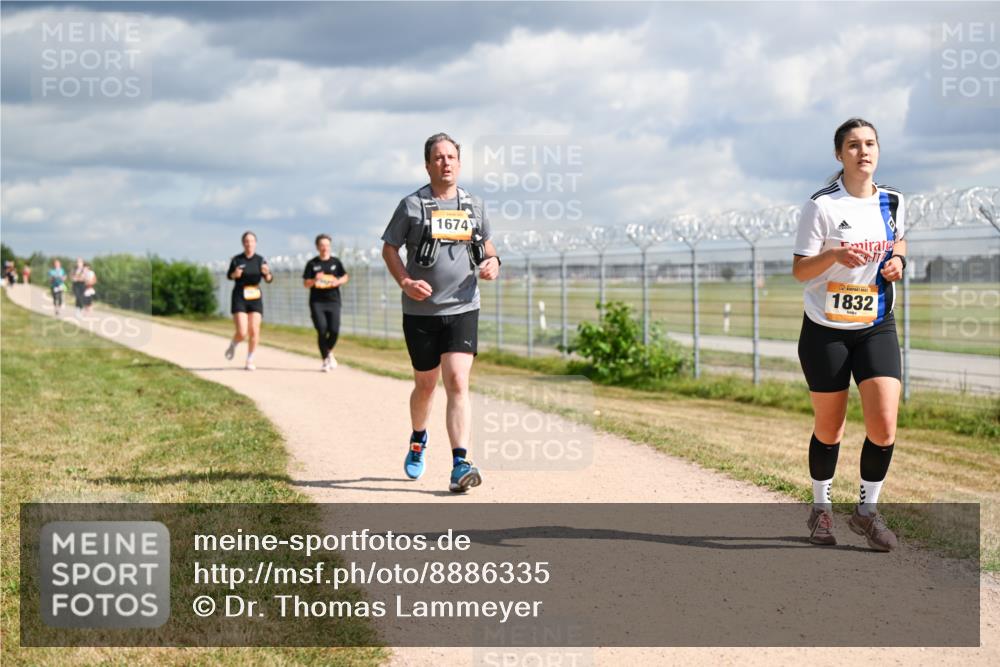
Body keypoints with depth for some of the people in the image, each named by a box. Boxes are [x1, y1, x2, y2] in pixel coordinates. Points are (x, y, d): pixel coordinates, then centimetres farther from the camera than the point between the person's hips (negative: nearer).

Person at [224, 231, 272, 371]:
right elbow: (229, 275, 12)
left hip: (255, 298, 2)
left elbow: (269, 279, -4)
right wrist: (234, 274, -11)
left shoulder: (260, 260, 3)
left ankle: (250, 361, 8)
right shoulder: (237, 259, 0)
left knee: (254, 331, -5)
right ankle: (233, 345, 23)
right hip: (239, 298, -2)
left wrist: (267, 273, -27)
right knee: (242, 333, -11)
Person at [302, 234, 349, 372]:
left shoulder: (335, 262, 9)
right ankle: (325, 359, 3)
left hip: (333, 300, 1)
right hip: (317, 302, -1)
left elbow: (345, 277, 16)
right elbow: (306, 283, 2)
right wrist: (314, 280, -18)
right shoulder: (312, 264, 4)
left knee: (334, 330, -9)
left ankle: (329, 352, 21)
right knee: (322, 330, -10)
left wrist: (338, 282, -6)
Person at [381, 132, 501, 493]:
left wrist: (492, 262, -2)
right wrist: (405, 282, -12)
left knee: (457, 383, -13)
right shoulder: (411, 205, -1)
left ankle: (460, 464, -19)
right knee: (425, 385, 13)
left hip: (463, 308, 1)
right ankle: (418, 440, 42)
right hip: (421, 311, -1)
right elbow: (389, 248, 4)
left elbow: (485, 243, 21)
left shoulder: (473, 206, 8)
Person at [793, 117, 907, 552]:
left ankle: (867, 510, 9)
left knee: (884, 425, -11)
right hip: (826, 331, -3)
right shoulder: (822, 206, -11)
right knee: (829, 428, 7)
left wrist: (898, 260, 0)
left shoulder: (893, 202, 2)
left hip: (877, 328, 3)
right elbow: (799, 271, -12)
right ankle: (821, 508, 29)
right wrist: (834, 255, -31)